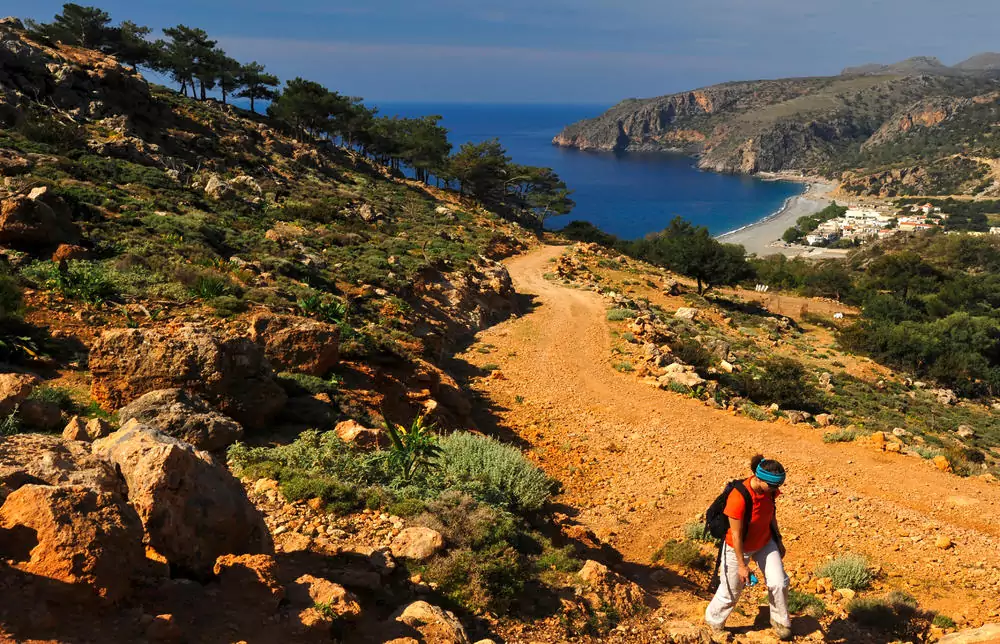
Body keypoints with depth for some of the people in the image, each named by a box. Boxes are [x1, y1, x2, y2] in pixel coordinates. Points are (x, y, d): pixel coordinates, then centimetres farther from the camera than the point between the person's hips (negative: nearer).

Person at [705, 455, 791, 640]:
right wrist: (741, 565, -17)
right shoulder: (738, 498, -36)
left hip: (765, 542, 5)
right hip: (739, 548, -5)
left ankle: (780, 621, 28)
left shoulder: (769, 489, -16)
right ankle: (713, 624, 36)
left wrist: (778, 541, 13)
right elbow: (736, 535, -26)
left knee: (779, 583, 1)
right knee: (730, 592, 10)